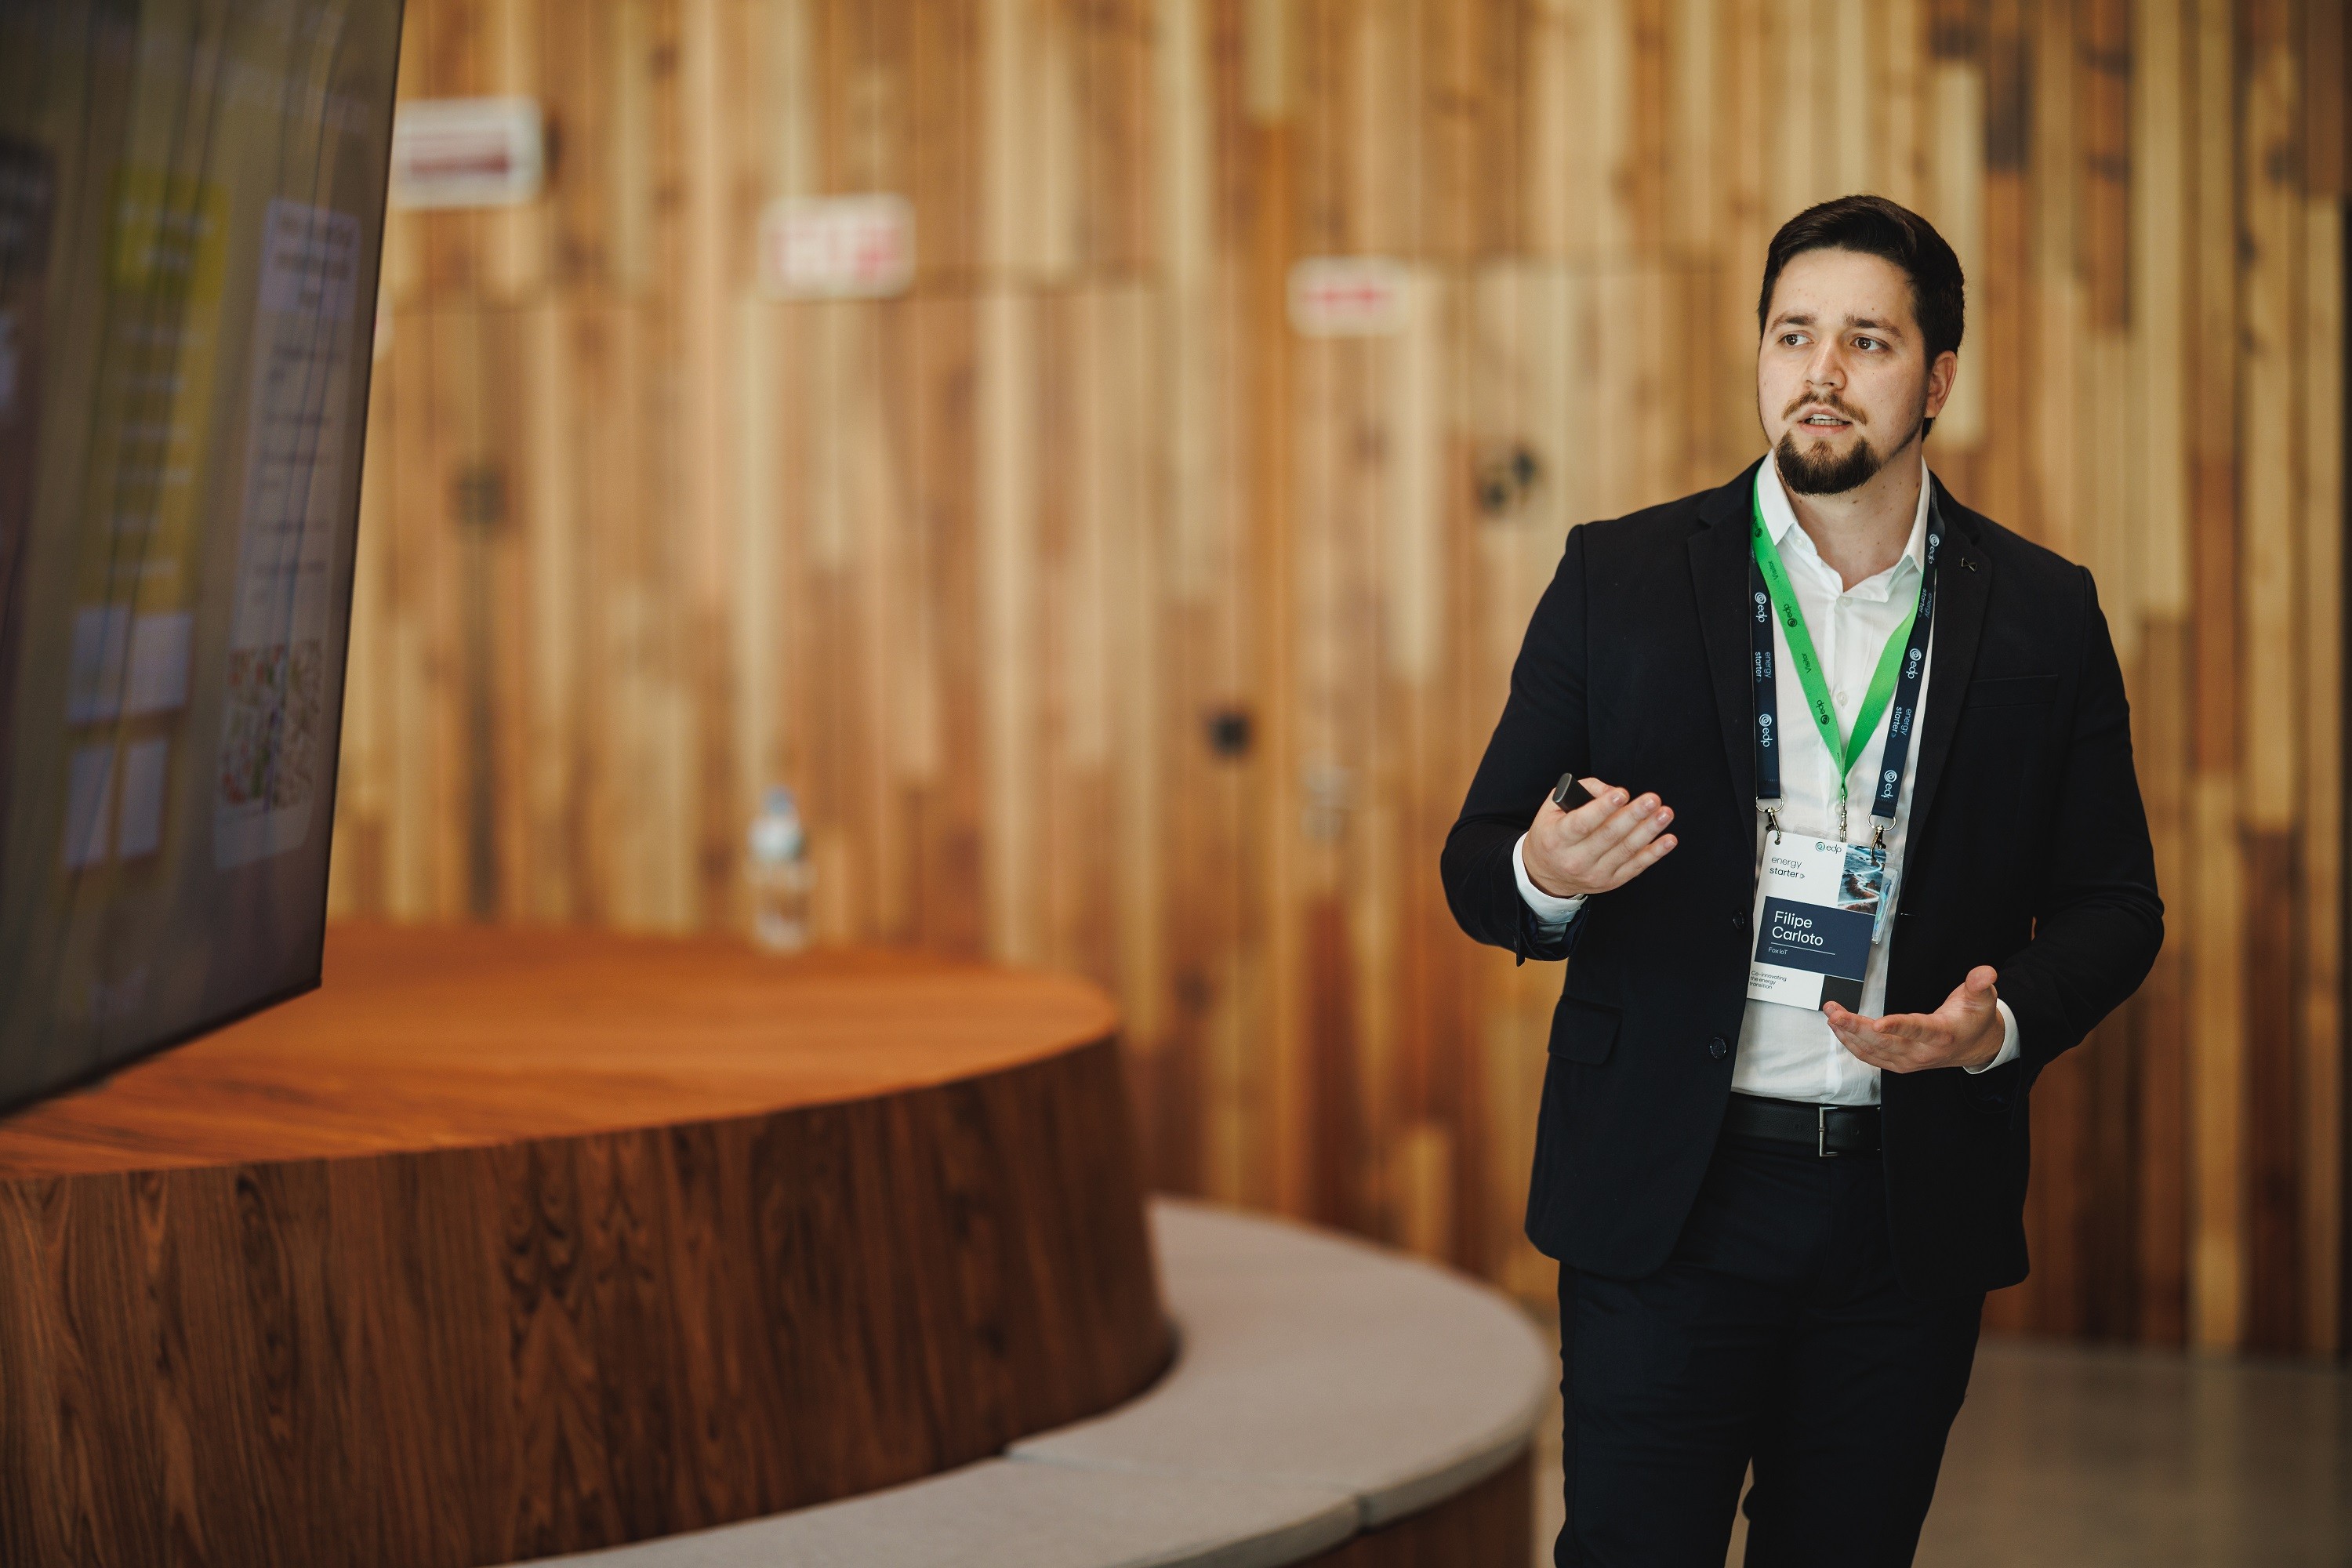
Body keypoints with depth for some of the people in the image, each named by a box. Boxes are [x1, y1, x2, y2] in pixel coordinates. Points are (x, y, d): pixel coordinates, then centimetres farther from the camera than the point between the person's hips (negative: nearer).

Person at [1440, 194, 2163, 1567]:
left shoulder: (2043, 617, 5)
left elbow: (2112, 906, 8)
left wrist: (2004, 1025, -12)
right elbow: (1476, 866, 3)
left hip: (1912, 1211, 2)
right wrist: (1543, 876, -21)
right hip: (1668, 1196, -1)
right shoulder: (1620, 580, 2)